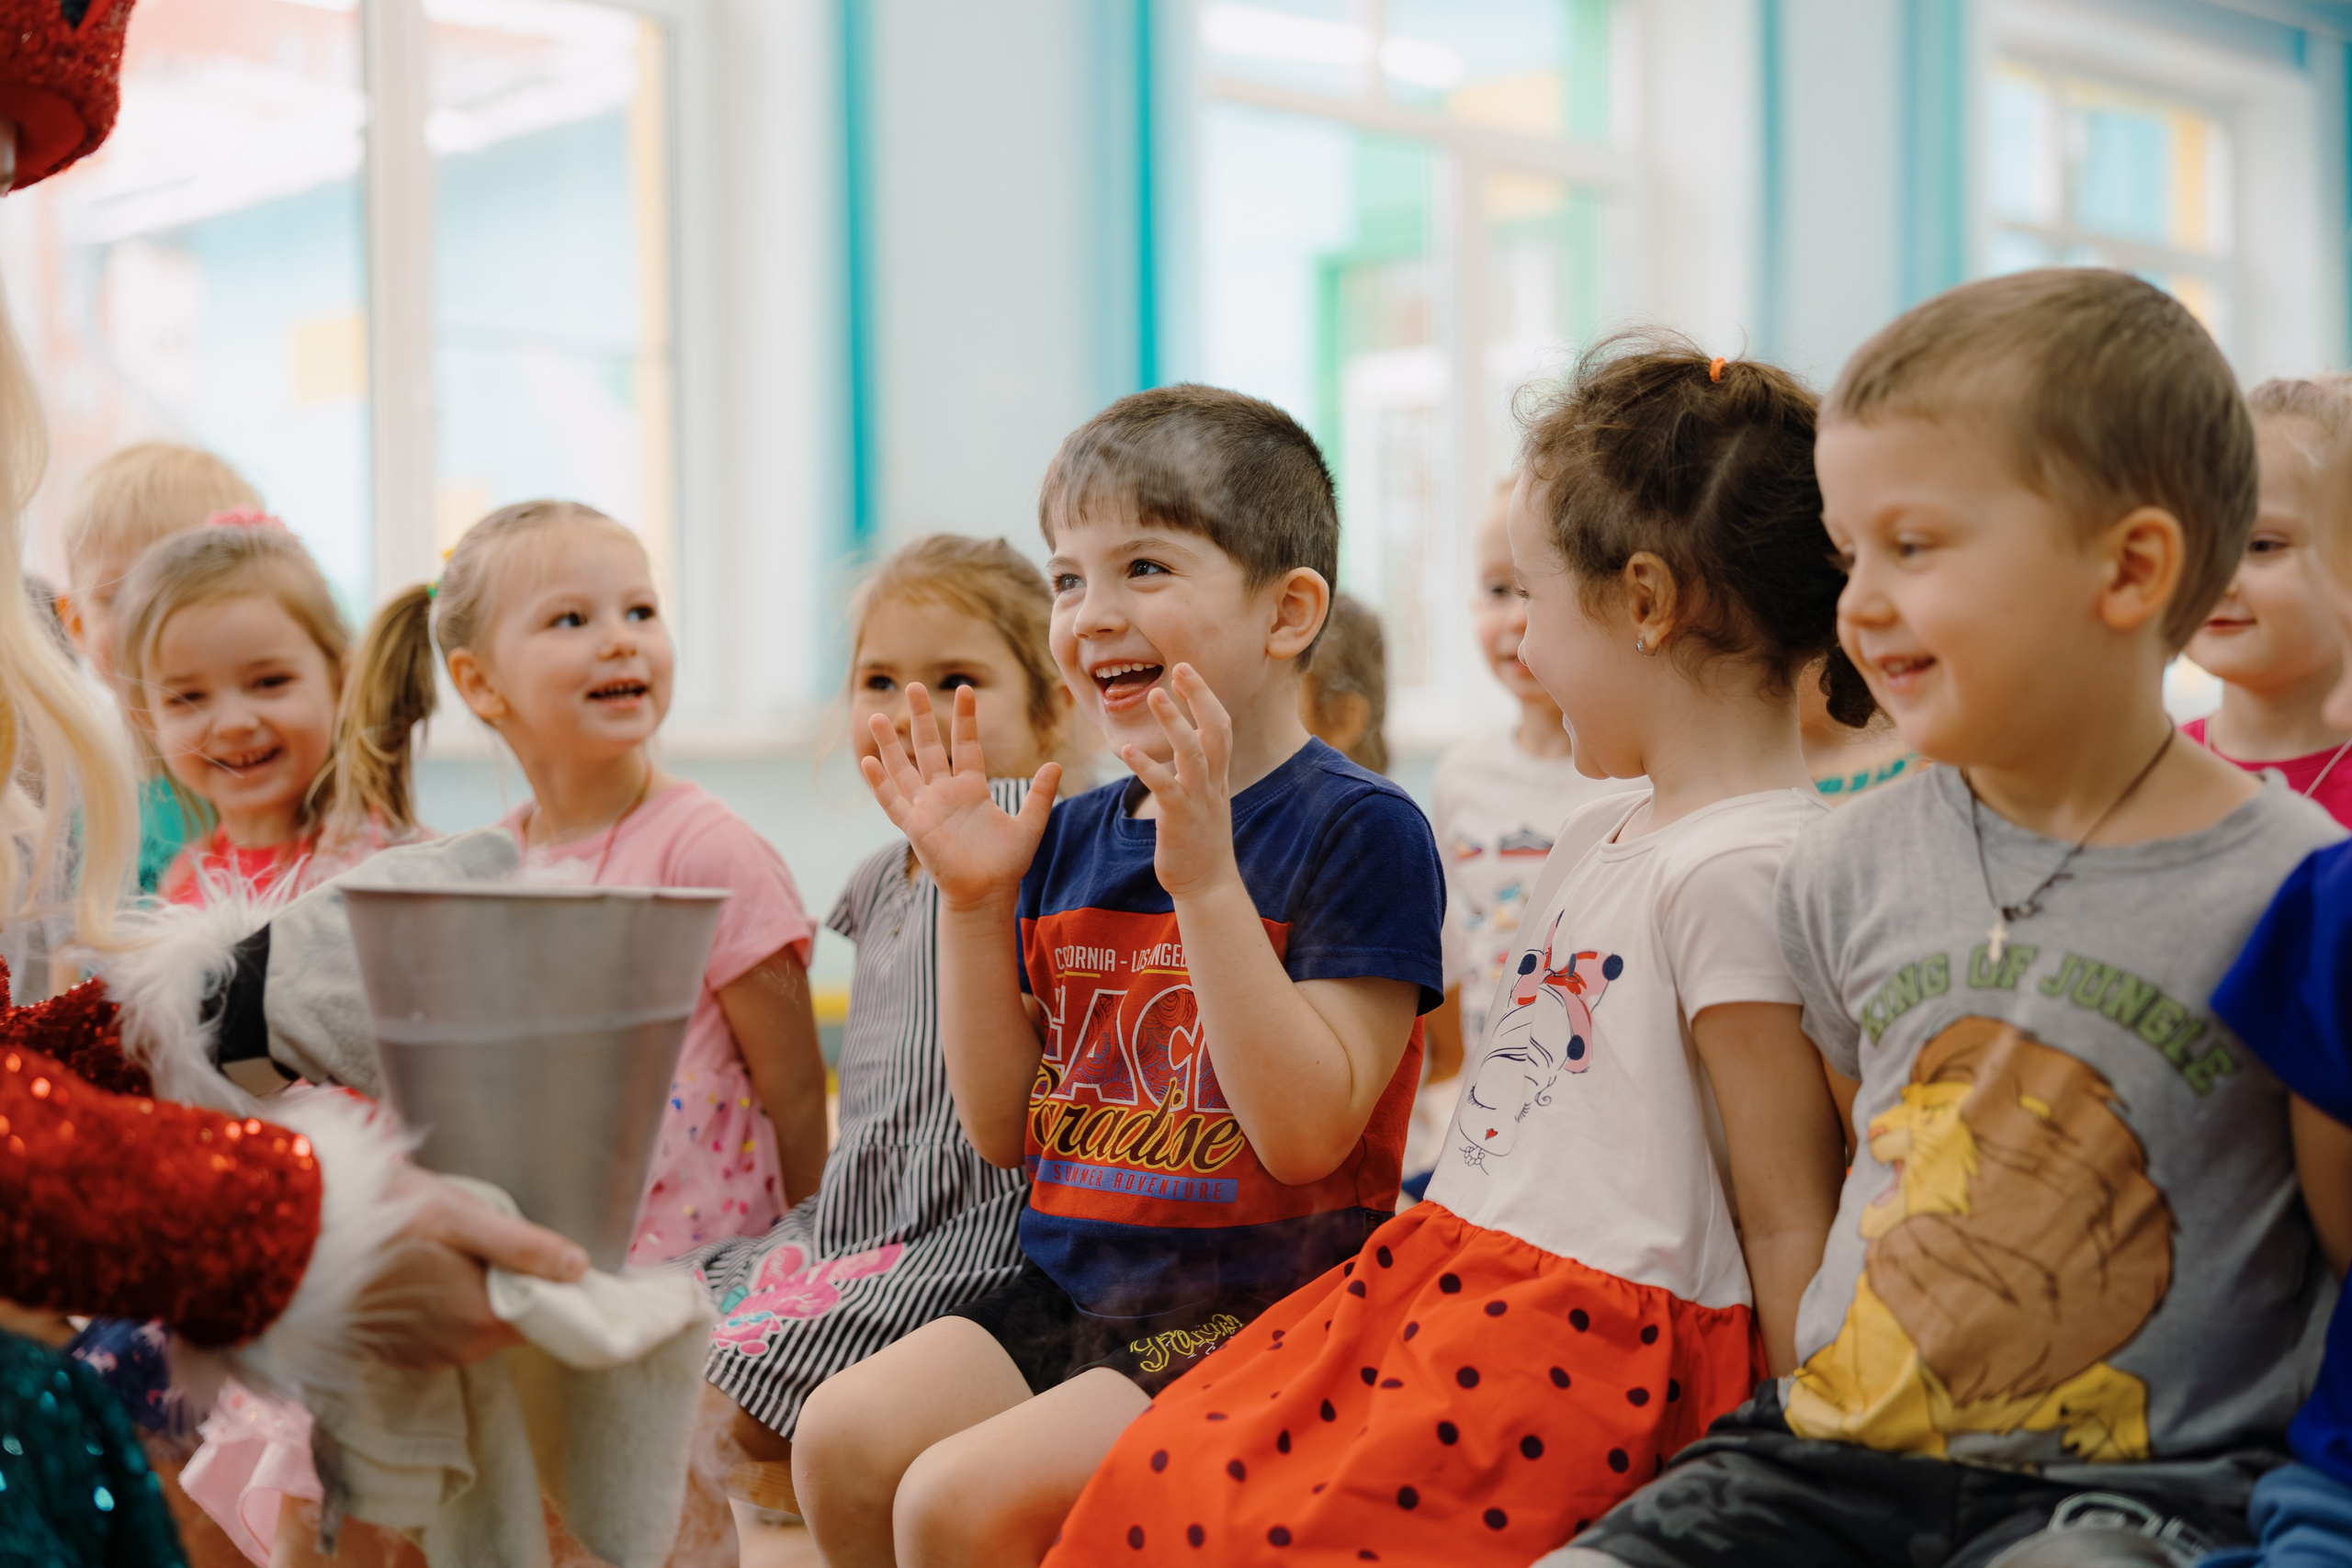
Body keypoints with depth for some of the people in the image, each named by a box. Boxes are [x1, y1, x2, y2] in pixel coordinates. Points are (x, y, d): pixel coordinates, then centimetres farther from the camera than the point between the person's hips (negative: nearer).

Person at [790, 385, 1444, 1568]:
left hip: (1251, 1316, -7)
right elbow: (1005, 1130, 9)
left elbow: (1308, 1133, -20)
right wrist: (973, 902, 0)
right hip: (1065, 1289, 7)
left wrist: (1208, 881, -24)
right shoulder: (1070, 839, 9)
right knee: (840, 1443, -8)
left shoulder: (1357, 829, -10)